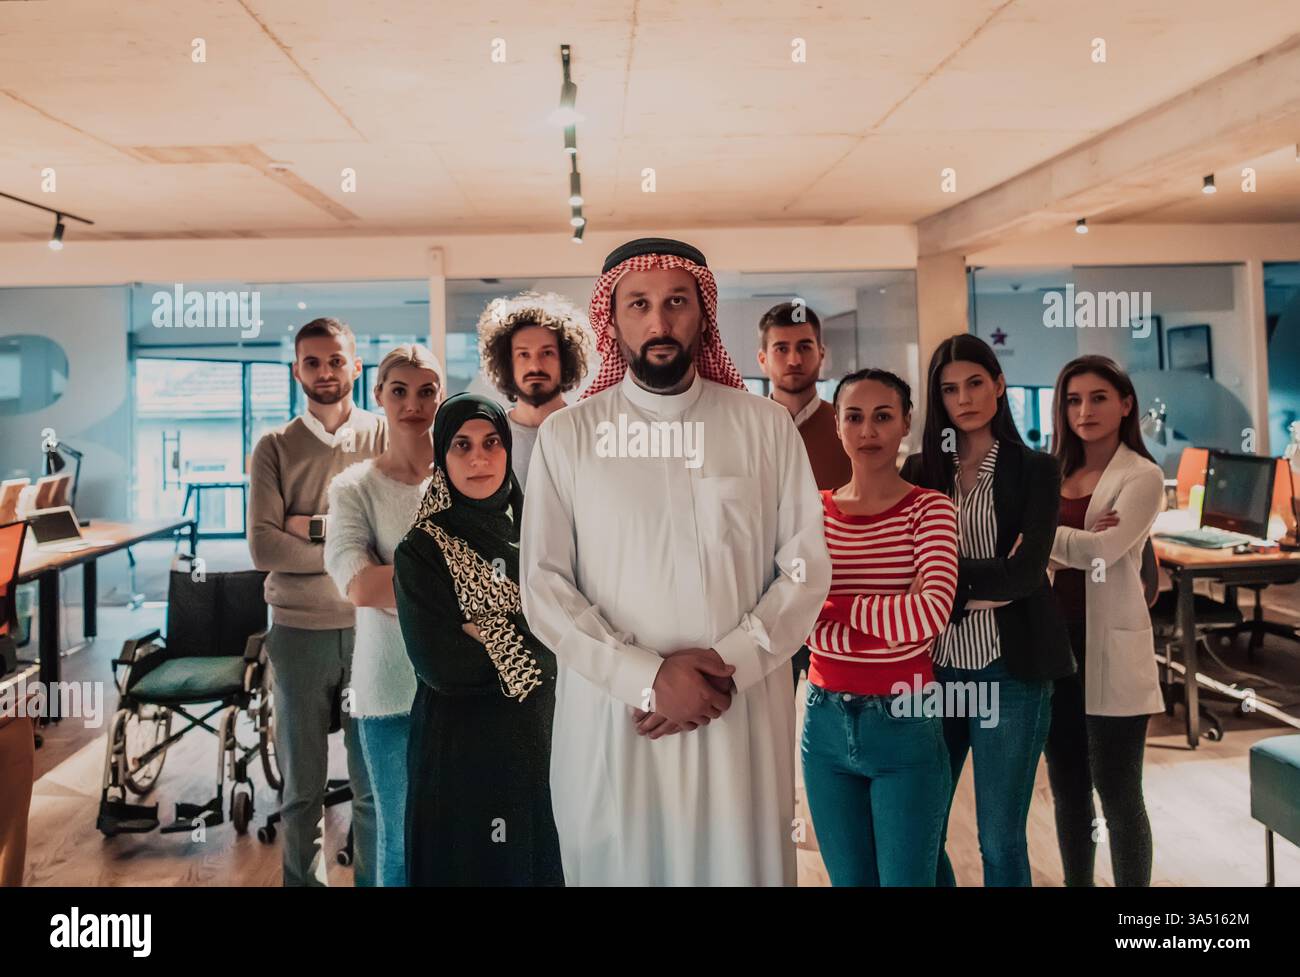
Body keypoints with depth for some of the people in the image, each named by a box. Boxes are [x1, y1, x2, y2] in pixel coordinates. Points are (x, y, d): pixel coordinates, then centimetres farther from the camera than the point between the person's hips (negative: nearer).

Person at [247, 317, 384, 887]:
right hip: (298, 631, 1)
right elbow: (263, 547, -8)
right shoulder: (275, 448, 3)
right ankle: (304, 881, 28)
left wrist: (315, 528, -12)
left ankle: (375, 880, 24)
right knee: (302, 786, 12)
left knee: (374, 782, 8)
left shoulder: (387, 439, 2)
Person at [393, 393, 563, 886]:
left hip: (540, 740, 4)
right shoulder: (421, 552, -8)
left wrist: (488, 635, -12)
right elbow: (439, 665, -18)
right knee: (468, 866, 8)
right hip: (460, 751, -4)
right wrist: (528, 638, -11)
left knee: (540, 866, 15)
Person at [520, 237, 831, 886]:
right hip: (609, 723, 0)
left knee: (739, 865, 10)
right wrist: (647, 679, -15)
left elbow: (806, 566, 1)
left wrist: (728, 662, -13)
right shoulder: (567, 434, 1)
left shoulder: (765, 426, 3)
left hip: (741, 720, 1)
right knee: (615, 867, 12)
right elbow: (543, 587, -4)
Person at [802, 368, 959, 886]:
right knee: (848, 878, 16)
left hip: (904, 722, -3)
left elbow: (934, 611, -22)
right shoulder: (814, 509, 3)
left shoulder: (930, 508, -6)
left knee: (907, 878, 5)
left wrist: (831, 609, -16)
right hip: (826, 721, 3)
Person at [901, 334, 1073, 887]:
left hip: (1008, 667, -2)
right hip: (935, 663, 3)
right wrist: (986, 582, -12)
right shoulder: (920, 471, 7)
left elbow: (1026, 573, -10)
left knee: (1001, 840, 7)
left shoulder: (1034, 469, 1)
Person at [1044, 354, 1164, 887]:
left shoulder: (1142, 476, -5)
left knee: (1116, 792, 3)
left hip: (1108, 647, -5)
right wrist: (1071, 543, -17)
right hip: (1052, 642, 5)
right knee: (1066, 788, 15)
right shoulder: (1053, 474, 11)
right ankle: (1076, 882, 29)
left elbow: (1103, 551, -19)